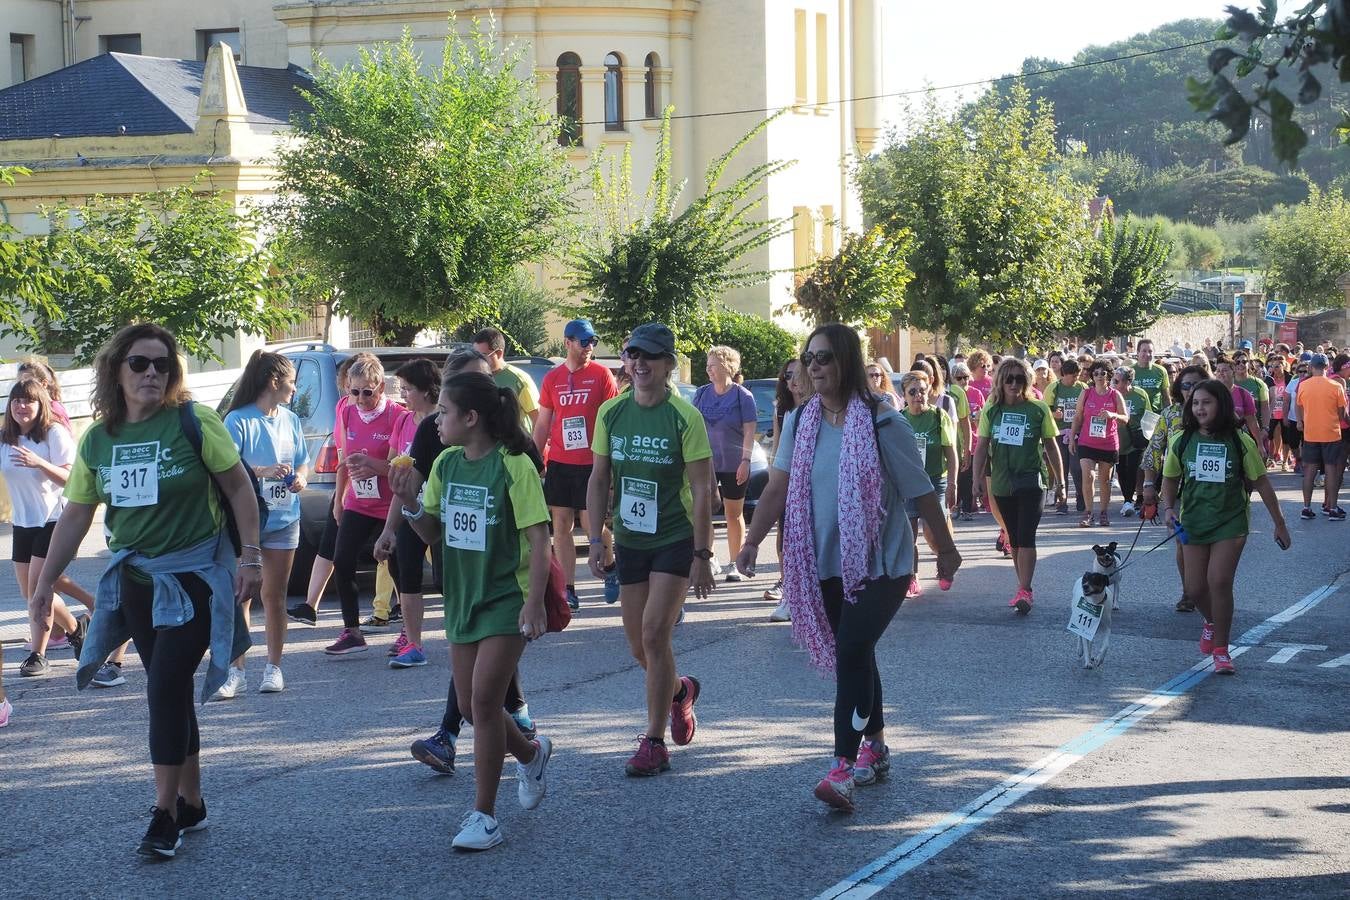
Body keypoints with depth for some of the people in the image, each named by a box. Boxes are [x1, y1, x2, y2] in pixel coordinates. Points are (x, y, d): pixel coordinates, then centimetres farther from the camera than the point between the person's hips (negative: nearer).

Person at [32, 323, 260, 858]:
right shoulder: (97, 440, 3)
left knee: (165, 688, -11)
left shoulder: (194, 422, -10)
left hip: (194, 576, -5)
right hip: (135, 579, 5)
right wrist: (46, 582, 11)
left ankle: (166, 815, -3)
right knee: (170, 691, 12)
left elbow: (239, 486, -6)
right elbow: (75, 515, 10)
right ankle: (190, 803, 23)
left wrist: (250, 556, -11)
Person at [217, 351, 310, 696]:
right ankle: (236, 671, 0)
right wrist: (263, 472, -27)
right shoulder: (238, 420, -9)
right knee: (240, 596, -5)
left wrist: (300, 478, -3)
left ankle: (273, 668, 16)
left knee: (274, 595, 9)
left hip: (284, 520, 5)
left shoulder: (291, 420, 9)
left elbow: (303, 461, 18)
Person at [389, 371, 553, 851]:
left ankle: (483, 815, -5)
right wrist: (410, 504, -8)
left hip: (506, 600, -7)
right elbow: (435, 533, 12)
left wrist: (535, 603, -23)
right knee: (470, 703, 11)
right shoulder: (446, 464, 4)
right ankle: (531, 753, 41)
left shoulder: (513, 466, -16)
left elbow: (538, 537, -16)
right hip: (463, 598, 7)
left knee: (483, 700, -13)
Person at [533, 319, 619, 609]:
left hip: (592, 463, -4)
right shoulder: (552, 379, 8)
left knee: (592, 524, -6)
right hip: (559, 462, 4)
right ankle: (569, 591, 8)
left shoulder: (601, 374, -1)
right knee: (561, 527, 2)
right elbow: (542, 425, 12)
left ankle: (610, 568, 24)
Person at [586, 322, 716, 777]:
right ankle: (679, 690, 42)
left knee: (654, 634, -14)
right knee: (639, 645, 10)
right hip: (629, 540, 5)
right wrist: (596, 540, 2)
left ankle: (654, 741, -5)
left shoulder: (684, 417, -12)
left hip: (676, 540, -5)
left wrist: (702, 556, -14)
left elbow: (702, 490, -11)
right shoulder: (611, 413, 1)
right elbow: (599, 479, 8)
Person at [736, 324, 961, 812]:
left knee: (851, 652, -18)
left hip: (881, 562, -5)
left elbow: (922, 492, -4)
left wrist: (946, 549, 3)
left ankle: (843, 768, -21)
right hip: (826, 564, 5)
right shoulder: (800, 423, 2)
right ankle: (875, 747, 34)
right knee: (854, 656, 15)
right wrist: (752, 541, -12)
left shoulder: (882, 423, -12)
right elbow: (778, 488, 0)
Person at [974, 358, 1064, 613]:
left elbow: (1051, 446, 4)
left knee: (1026, 537, -13)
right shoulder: (991, 410, 4)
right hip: (1002, 484, 4)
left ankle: (1024, 591, -16)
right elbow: (982, 446, 6)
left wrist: (1059, 480, 5)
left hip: (1031, 480, -4)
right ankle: (1024, 589, 21)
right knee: (1014, 540, 12)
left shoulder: (1038, 409, -2)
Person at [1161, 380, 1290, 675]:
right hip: (1194, 522, 3)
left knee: (1219, 581, -14)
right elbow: (1170, 479, 13)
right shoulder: (1182, 441, -1)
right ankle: (1212, 622, 38)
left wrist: (1279, 524, 4)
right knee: (1195, 587, 2)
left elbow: (1261, 483, 1)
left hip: (1230, 521, -3)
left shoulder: (1240, 442, -6)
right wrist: (1168, 507, -6)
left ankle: (1221, 650, 0)